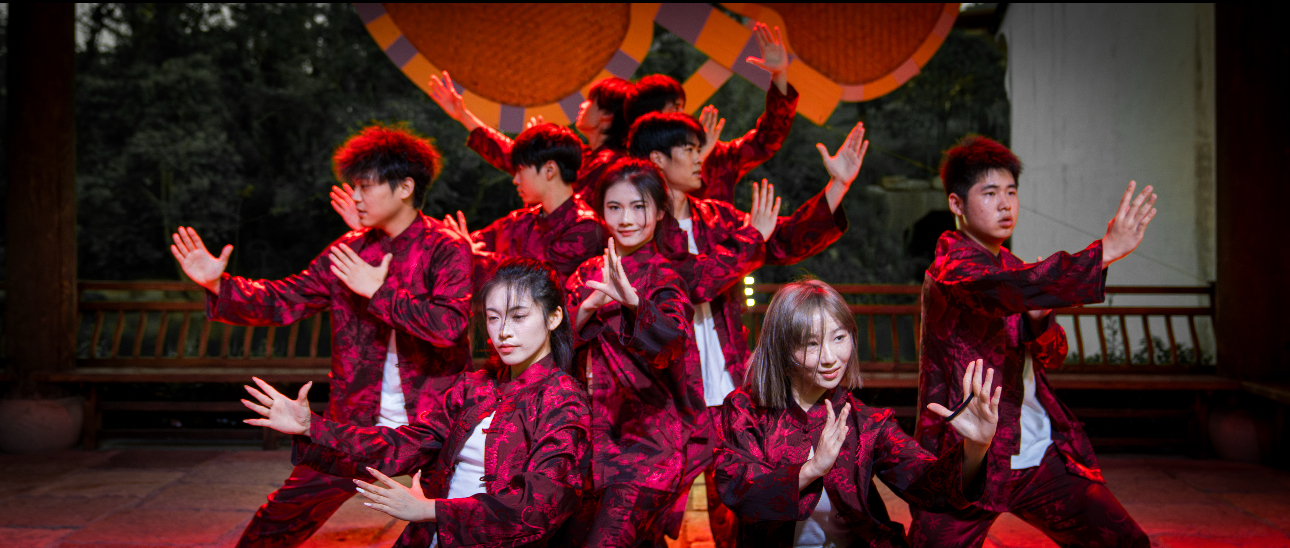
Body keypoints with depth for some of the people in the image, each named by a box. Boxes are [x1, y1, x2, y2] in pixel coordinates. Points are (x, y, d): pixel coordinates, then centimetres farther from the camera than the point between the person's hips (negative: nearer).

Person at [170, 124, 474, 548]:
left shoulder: (446, 249, -8)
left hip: (432, 421, -4)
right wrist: (219, 285, -9)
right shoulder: (350, 251, 7)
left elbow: (448, 325, -22)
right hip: (358, 423, 4)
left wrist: (379, 292, -18)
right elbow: (283, 300, 4)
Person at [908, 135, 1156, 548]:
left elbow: (1055, 354, 15)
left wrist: (1037, 320, -7)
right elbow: (1010, 289, -33)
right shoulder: (950, 267, -11)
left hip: (1041, 457, 7)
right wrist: (1104, 251, -36)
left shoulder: (1010, 265, 16)